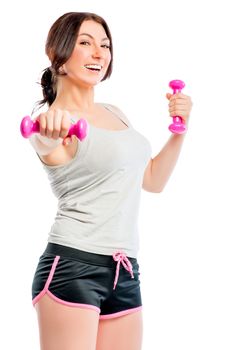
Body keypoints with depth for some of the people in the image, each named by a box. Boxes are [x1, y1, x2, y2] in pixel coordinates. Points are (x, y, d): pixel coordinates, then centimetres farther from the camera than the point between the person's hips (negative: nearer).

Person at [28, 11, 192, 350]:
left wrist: (180, 129, 15)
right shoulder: (54, 121, -6)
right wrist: (48, 134, -54)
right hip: (72, 266, -7)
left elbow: (153, 180, 28)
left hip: (125, 274, 7)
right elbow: (45, 145, -31)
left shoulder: (115, 113, 17)